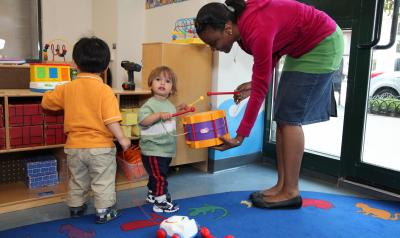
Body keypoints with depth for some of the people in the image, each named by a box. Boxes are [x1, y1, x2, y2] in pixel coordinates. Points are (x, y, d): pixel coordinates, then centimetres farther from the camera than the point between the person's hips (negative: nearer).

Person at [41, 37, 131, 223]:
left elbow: (46, 102, 11)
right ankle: (103, 212, 18)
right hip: (100, 146, -5)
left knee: (77, 180, 23)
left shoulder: (67, 88, -3)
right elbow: (110, 120, -21)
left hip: (74, 146, 5)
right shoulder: (104, 90, -16)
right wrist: (122, 139, -12)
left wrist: (54, 92, 30)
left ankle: (76, 208, 39)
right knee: (103, 181, 11)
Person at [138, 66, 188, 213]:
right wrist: (159, 115, -40)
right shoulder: (150, 104, -17)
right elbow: (142, 120, -31)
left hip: (167, 150, 9)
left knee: (157, 176, 23)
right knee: (159, 177, -3)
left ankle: (152, 195, 41)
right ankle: (160, 202, 11)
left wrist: (179, 109, 20)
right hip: (153, 150, -9)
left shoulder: (169, 105, 10)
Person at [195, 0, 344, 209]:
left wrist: (240, 136, -25)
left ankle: (291, 192, -6)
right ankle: (281, 185, 5)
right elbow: (272, 51, 8)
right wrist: (254, 83, -5)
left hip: (323, 44, -9)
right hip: (301, 48, 9)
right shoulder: (242, 25, -6)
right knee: (282, 118, 1)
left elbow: (261, 90, -28)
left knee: (290, 118, -13)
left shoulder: (257, 32, -32)